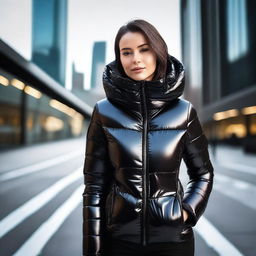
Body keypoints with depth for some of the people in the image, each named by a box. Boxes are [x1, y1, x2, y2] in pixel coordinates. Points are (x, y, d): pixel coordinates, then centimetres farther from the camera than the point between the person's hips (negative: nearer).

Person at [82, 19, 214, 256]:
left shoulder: (184, 112, -3)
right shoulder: (105, 112, -5)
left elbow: (203, 173, 8)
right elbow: (95, 183, -4)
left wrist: (188, 211, -7)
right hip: (120, 236, 0)